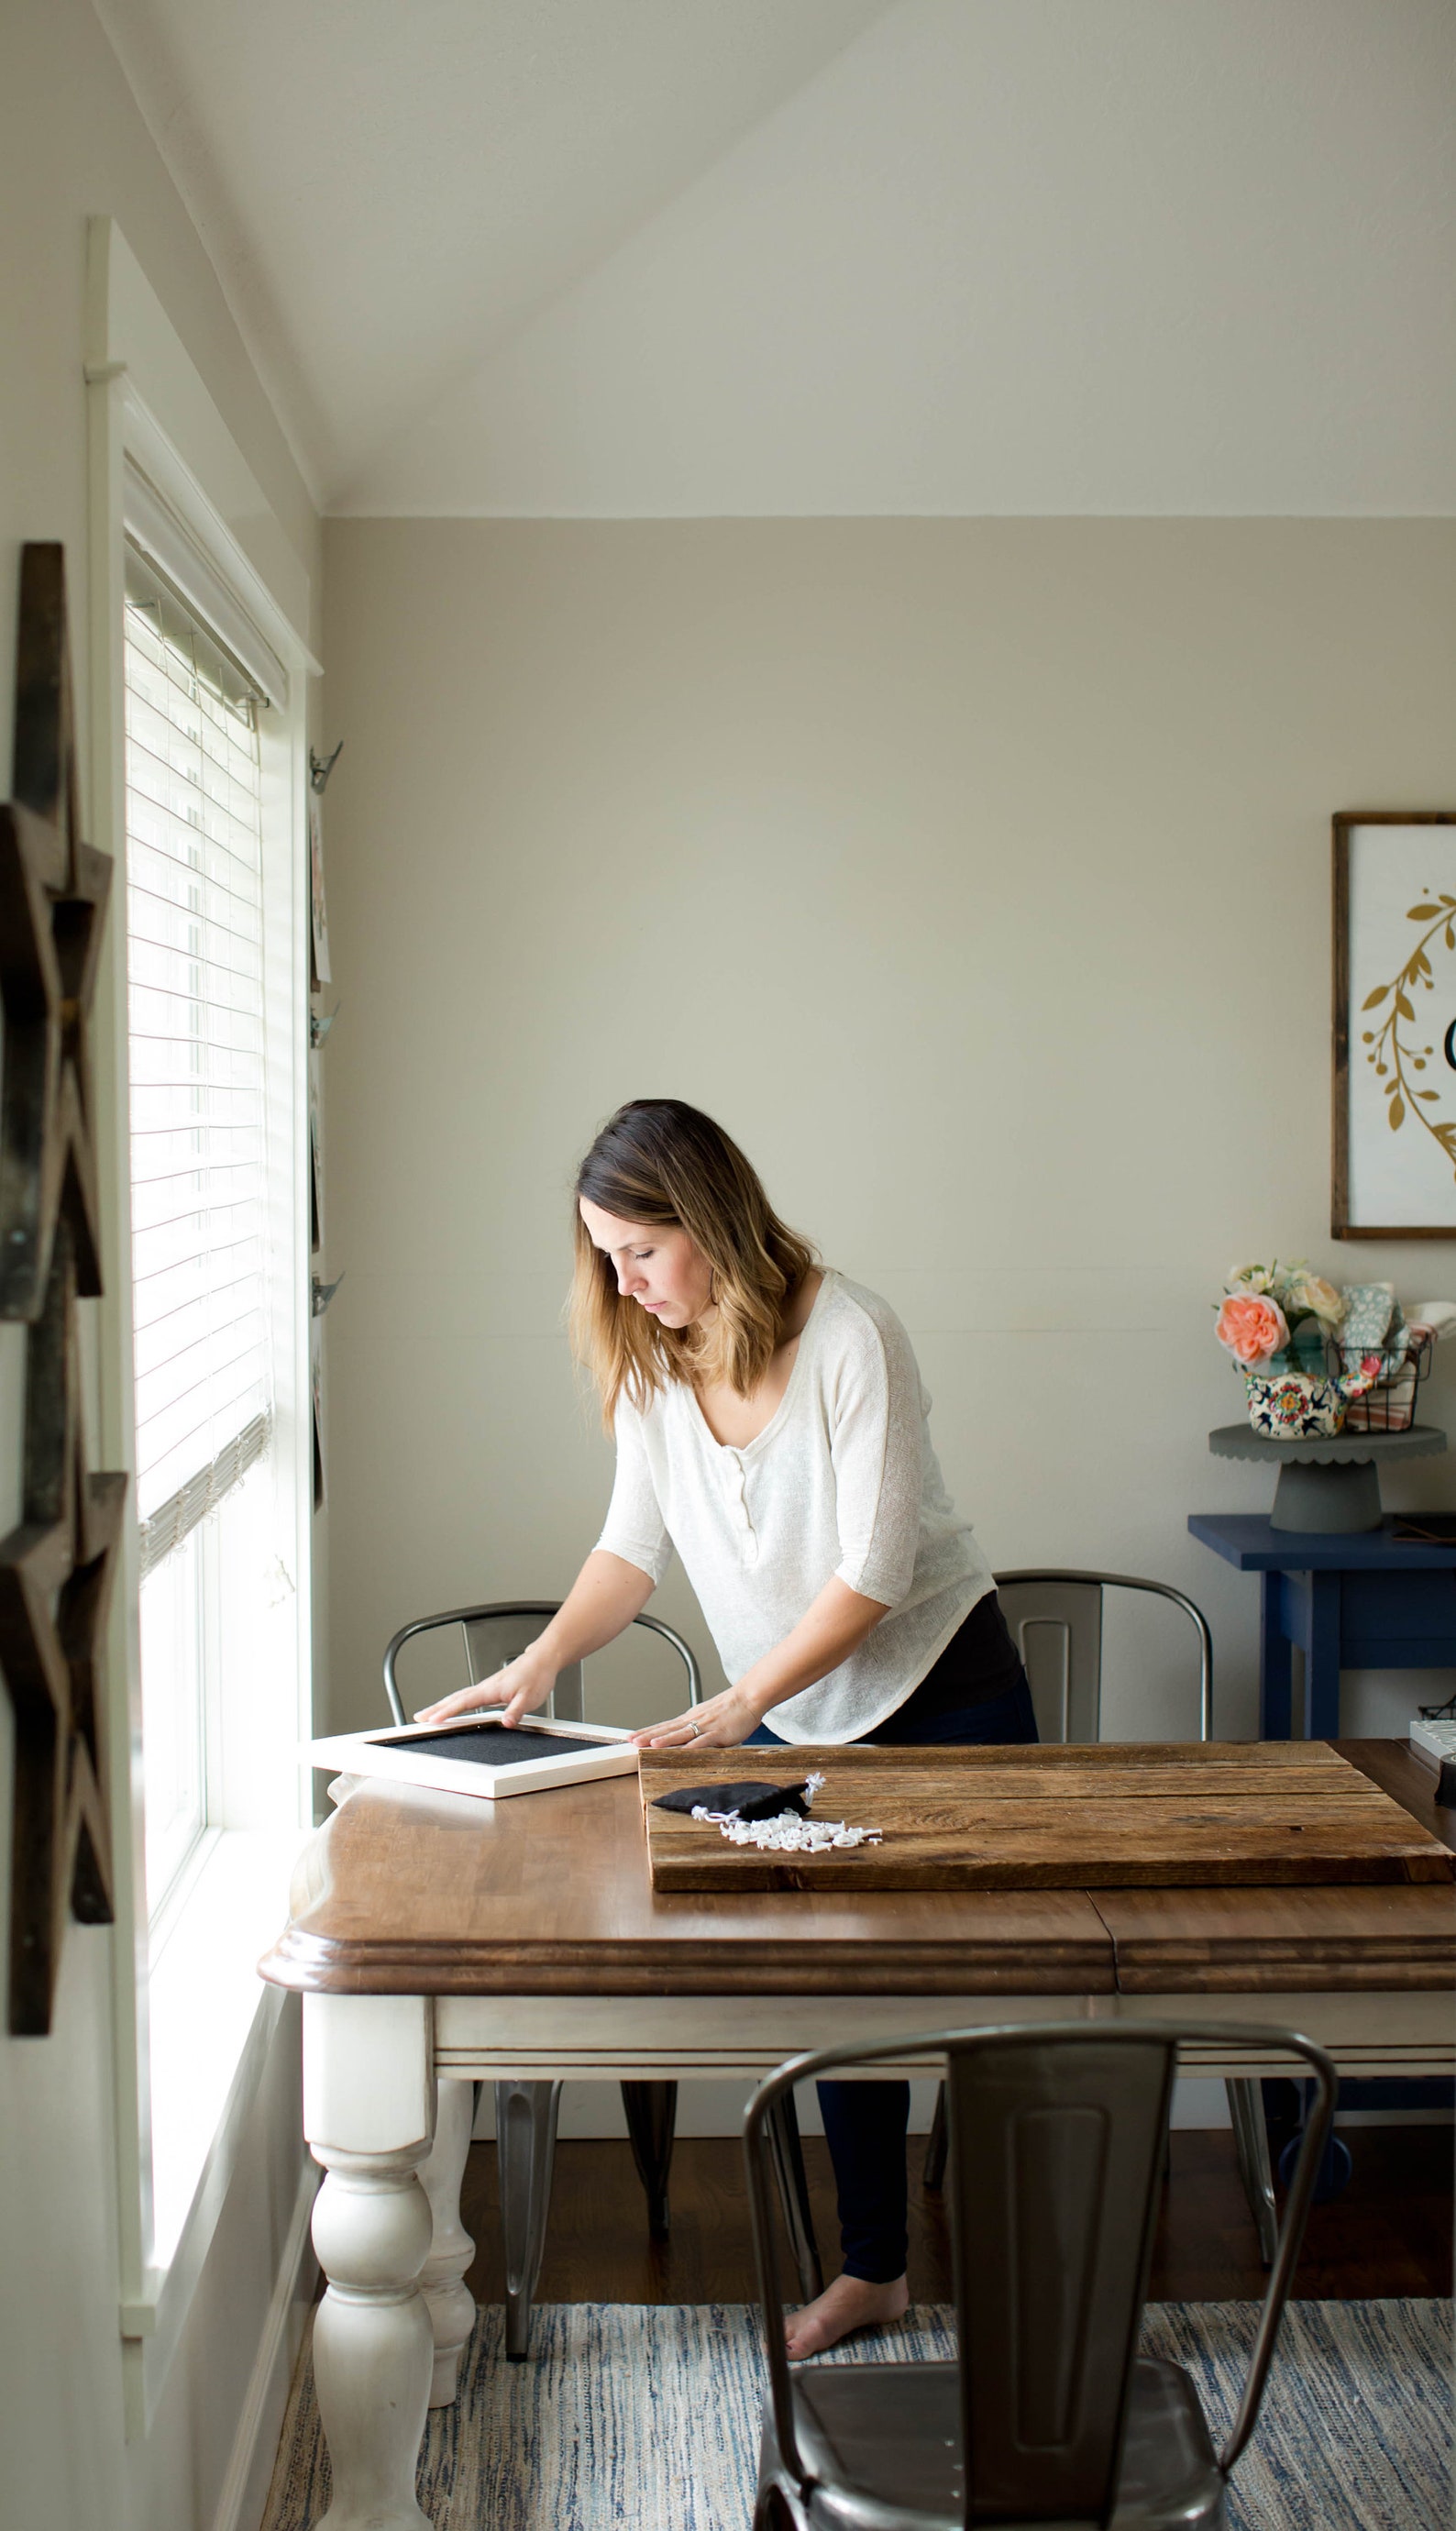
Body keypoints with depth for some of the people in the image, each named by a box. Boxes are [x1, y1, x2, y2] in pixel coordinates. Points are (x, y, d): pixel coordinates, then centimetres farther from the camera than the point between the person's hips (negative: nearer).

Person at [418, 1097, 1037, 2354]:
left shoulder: (851, 1338, -24)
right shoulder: (648, 1356, -5)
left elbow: (872, 1571, -24)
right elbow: (636, 1542, -1)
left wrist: (741, 1703, -28)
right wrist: (542, 1660, -16)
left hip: (941, 1693, -5)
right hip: (799, 1716, 5)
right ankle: (873, 2265, 23)